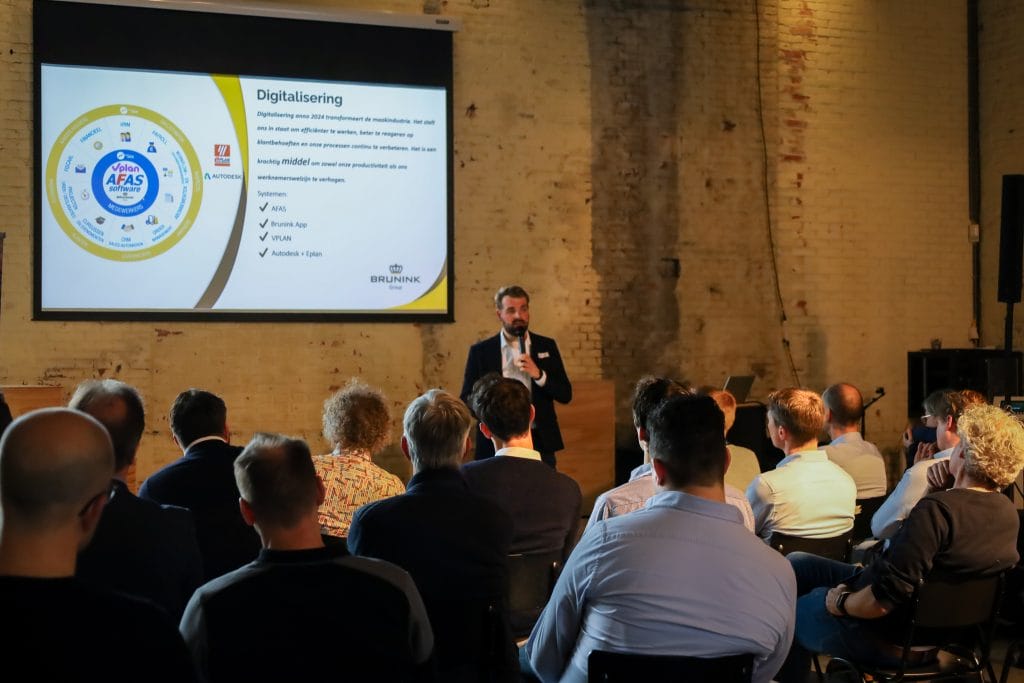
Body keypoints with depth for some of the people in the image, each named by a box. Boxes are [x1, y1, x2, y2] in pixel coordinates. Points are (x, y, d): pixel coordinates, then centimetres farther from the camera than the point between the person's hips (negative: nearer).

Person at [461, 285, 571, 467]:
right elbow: (466, 400, 3)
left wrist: (538, 374, -13)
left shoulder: (546, 346, 8)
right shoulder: (480, 351, 4)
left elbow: (565, 395, 4)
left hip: (540, 443, 1)